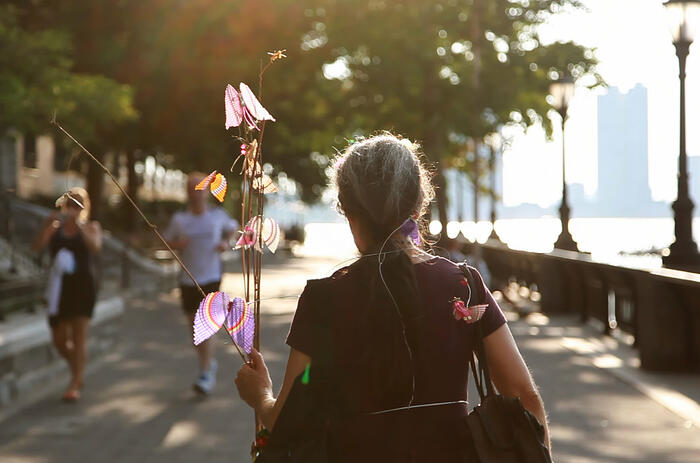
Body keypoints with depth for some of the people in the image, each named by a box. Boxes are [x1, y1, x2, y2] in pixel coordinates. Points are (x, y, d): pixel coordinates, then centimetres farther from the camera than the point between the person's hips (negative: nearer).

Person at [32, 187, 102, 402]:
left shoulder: (91, 227, 5)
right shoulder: (55, 227, 7)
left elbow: (95, 247, -15)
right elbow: (37, 246, -8)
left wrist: (79, 225, -23)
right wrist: (49, 225, -21)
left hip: (83, 285, -3)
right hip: (59, 287, 3)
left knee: (79, 334, -8)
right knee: (59, 339, 6)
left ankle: (74, 385, -6)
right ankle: (78, 374, 30)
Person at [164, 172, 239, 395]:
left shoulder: (218, 215, 0)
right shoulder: (179, 220, -2)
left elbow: (232, 227, 20)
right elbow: (166, 242, 9)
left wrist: (226, 243, 1)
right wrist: (178, 244, -12)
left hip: (211, 278, -2)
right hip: (188, 280, 2)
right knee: (194, 326, 12)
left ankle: (205, 376, -11)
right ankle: (209, 362, 36)